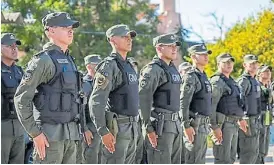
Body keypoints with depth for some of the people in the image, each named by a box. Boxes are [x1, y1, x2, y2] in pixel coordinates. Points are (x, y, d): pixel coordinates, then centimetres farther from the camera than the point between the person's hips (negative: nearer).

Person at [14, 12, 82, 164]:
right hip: (49, 134, -9)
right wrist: (35, 133, -18)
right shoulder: (43, 60, -11)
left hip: (69, 134, 9)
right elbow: (21, 98, -15)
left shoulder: (68, 60, 17)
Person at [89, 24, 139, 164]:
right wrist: (103, 132, -24)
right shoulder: (109, 66, -13)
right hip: (116, 128, -9)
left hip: (131, 127, 9)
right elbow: (96, 101, -20)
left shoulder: (129, 66, 16)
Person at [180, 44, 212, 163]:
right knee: (193, 159, -7)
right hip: (194, 125, -9)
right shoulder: (191, 77, -13)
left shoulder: (203, 76, 17)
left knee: (201, 159, 13)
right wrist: (186, 126, -23)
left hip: (203, 125, 9)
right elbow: (183, 103, -19)